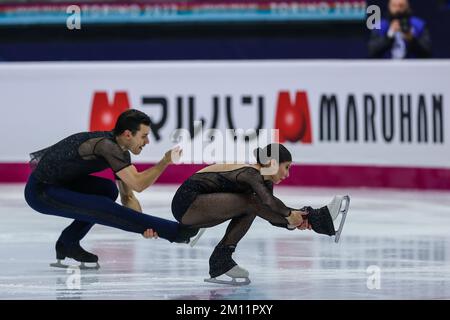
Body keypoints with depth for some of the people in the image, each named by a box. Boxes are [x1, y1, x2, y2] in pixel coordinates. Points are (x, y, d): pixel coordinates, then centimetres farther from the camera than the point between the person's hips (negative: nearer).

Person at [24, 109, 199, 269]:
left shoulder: (121, 153, 5)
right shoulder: (105, 145, -24)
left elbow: (127, 197, 7)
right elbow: (138, 184, -28)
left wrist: (143, 225, -9)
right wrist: (165, 162, -21)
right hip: (41, 191, -9)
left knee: (109, 190, 6)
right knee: (104, 209, -19)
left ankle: (68, 244, 7)